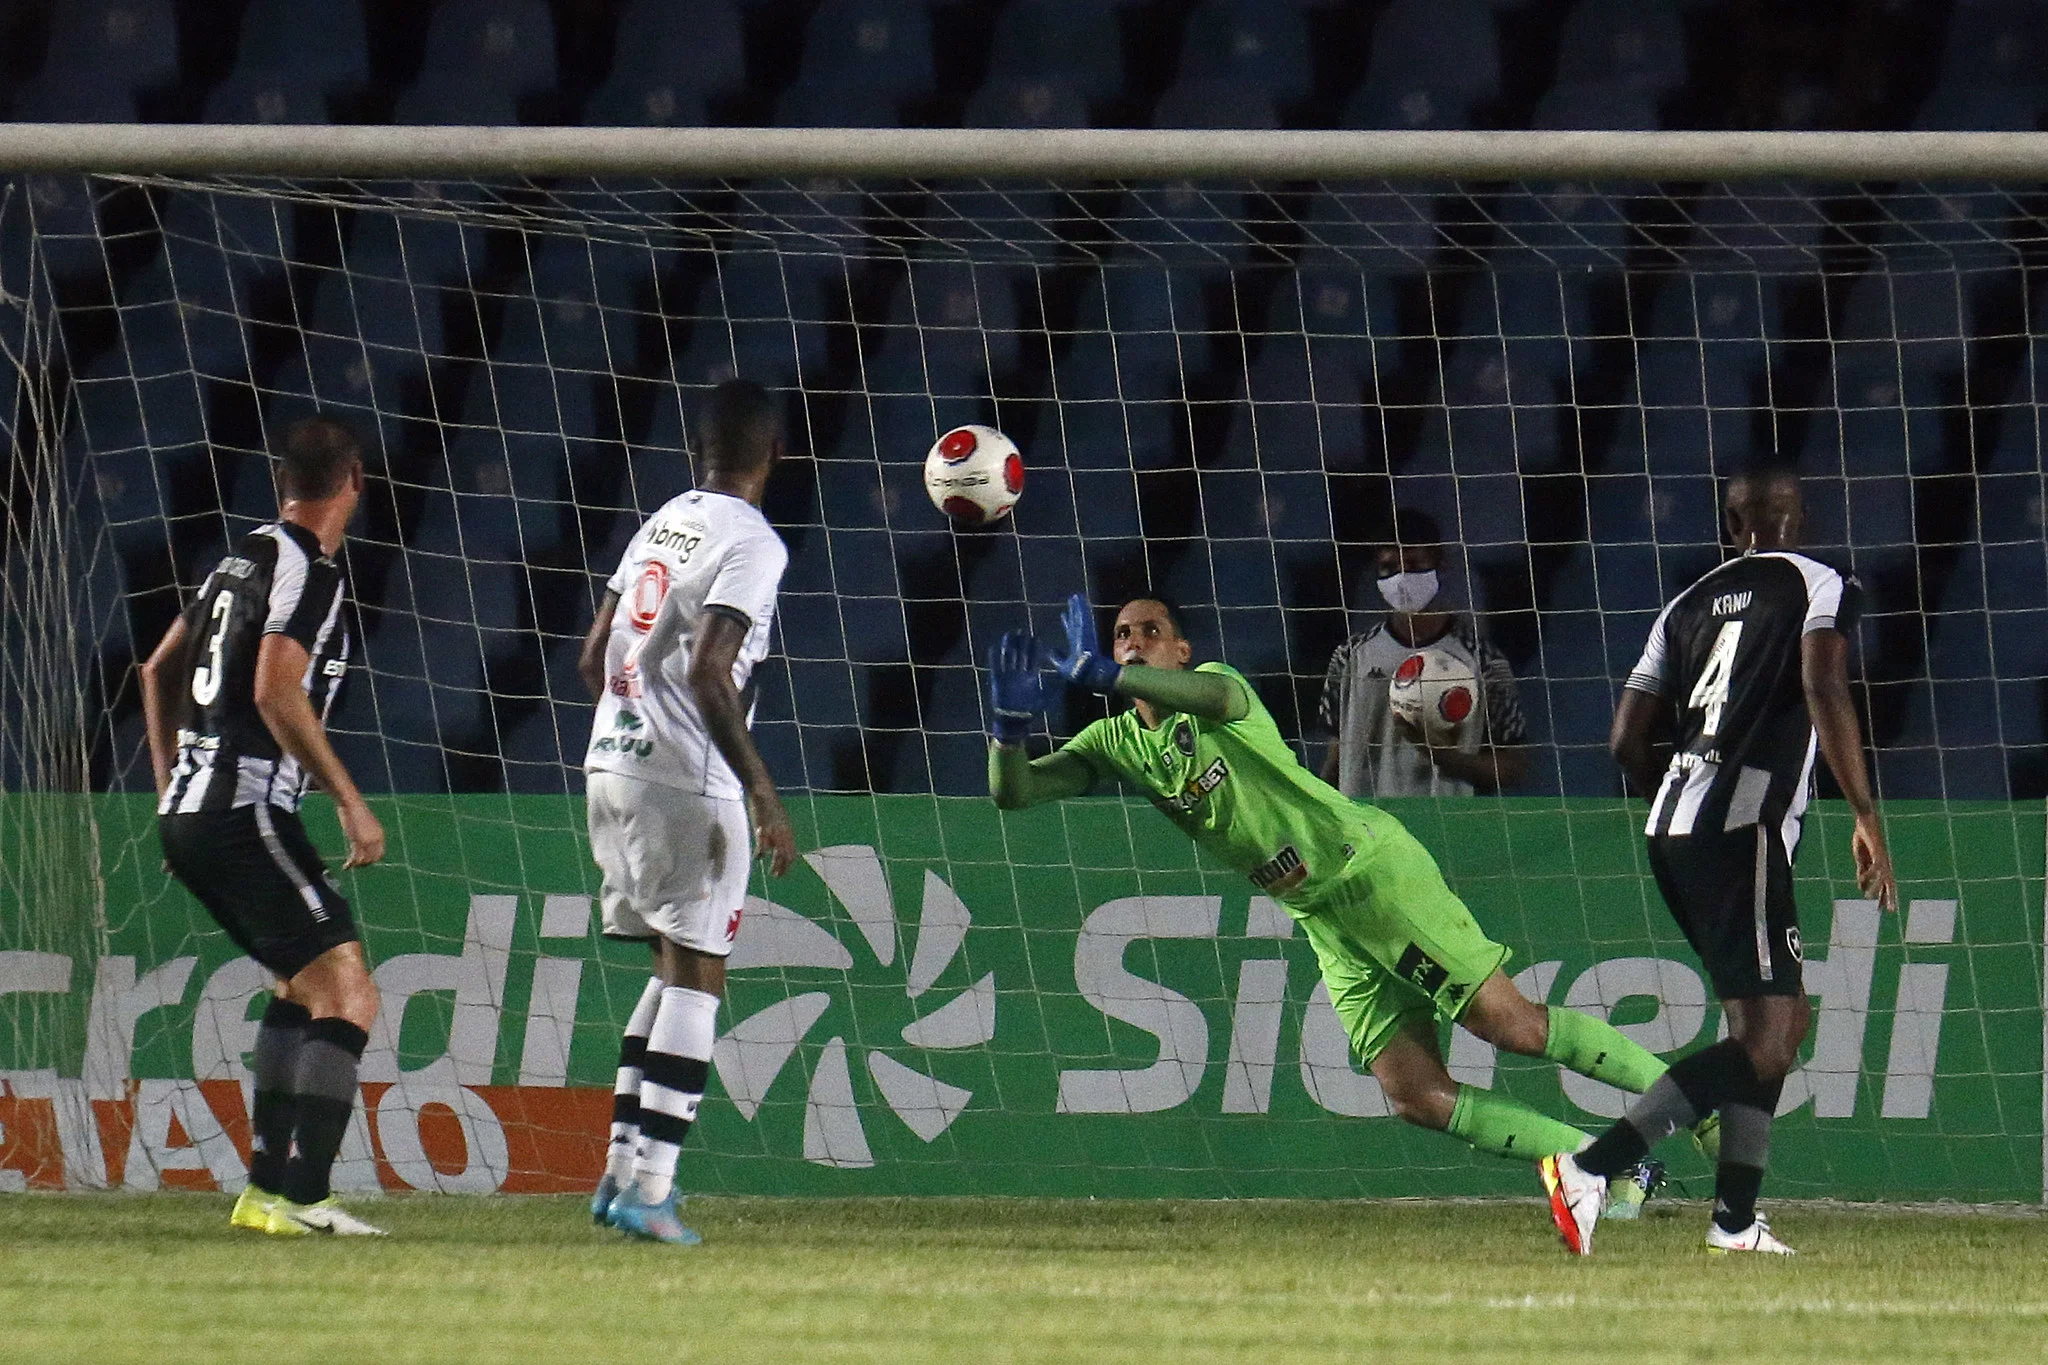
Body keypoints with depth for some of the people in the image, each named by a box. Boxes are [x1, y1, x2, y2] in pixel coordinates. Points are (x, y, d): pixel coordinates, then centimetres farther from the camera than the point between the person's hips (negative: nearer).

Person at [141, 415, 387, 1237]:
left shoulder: (243, 560, 17)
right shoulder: (308, 572, -10)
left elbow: (159, 670, 27)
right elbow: (276, 692, -22)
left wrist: (170, 789, 34)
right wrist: (351, 803, -19)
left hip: (186, 814, 10)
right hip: (245, 814, -10)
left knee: (302, 985, 23)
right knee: (347, 995, -12)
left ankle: (265, 1185, 20)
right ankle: (299, 1197, -23)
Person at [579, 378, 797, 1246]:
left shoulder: (661, 524, 14)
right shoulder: (749, 544, -10)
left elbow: (593, 660, 18)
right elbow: (707, 671, -21)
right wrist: (763, 792, -21)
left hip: (611, 762, 8)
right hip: (687, 782, -8)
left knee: (676, 968, 18)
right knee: (694, 977, -3)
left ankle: (624, 1166, 14)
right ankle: (649, 1189, -9)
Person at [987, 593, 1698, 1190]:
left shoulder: (1212, 686, -10)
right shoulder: (1114, 744, 8)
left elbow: (1217, 695, -36)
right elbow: (1012, 791, -1)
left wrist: (1102, 675, -44)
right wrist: (1011, 720, -22)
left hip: (1373, 867, -7)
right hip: (1325, 921, 7)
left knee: (1509, 1022, -14)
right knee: (1416, 1096, -4)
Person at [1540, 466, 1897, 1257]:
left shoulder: (1691, 604, 19)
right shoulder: (1819, 587, 4)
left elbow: (1627, 740, 17)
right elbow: (1825, 694, -15)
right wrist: (1866, 818, -13)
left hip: (1673, 833, 7)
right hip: (1743, 828, -7)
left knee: (1787, 1015, 19)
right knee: (1763, 1043, -10)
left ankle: (1735, 1220, 12)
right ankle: (1592, 1170, -24)